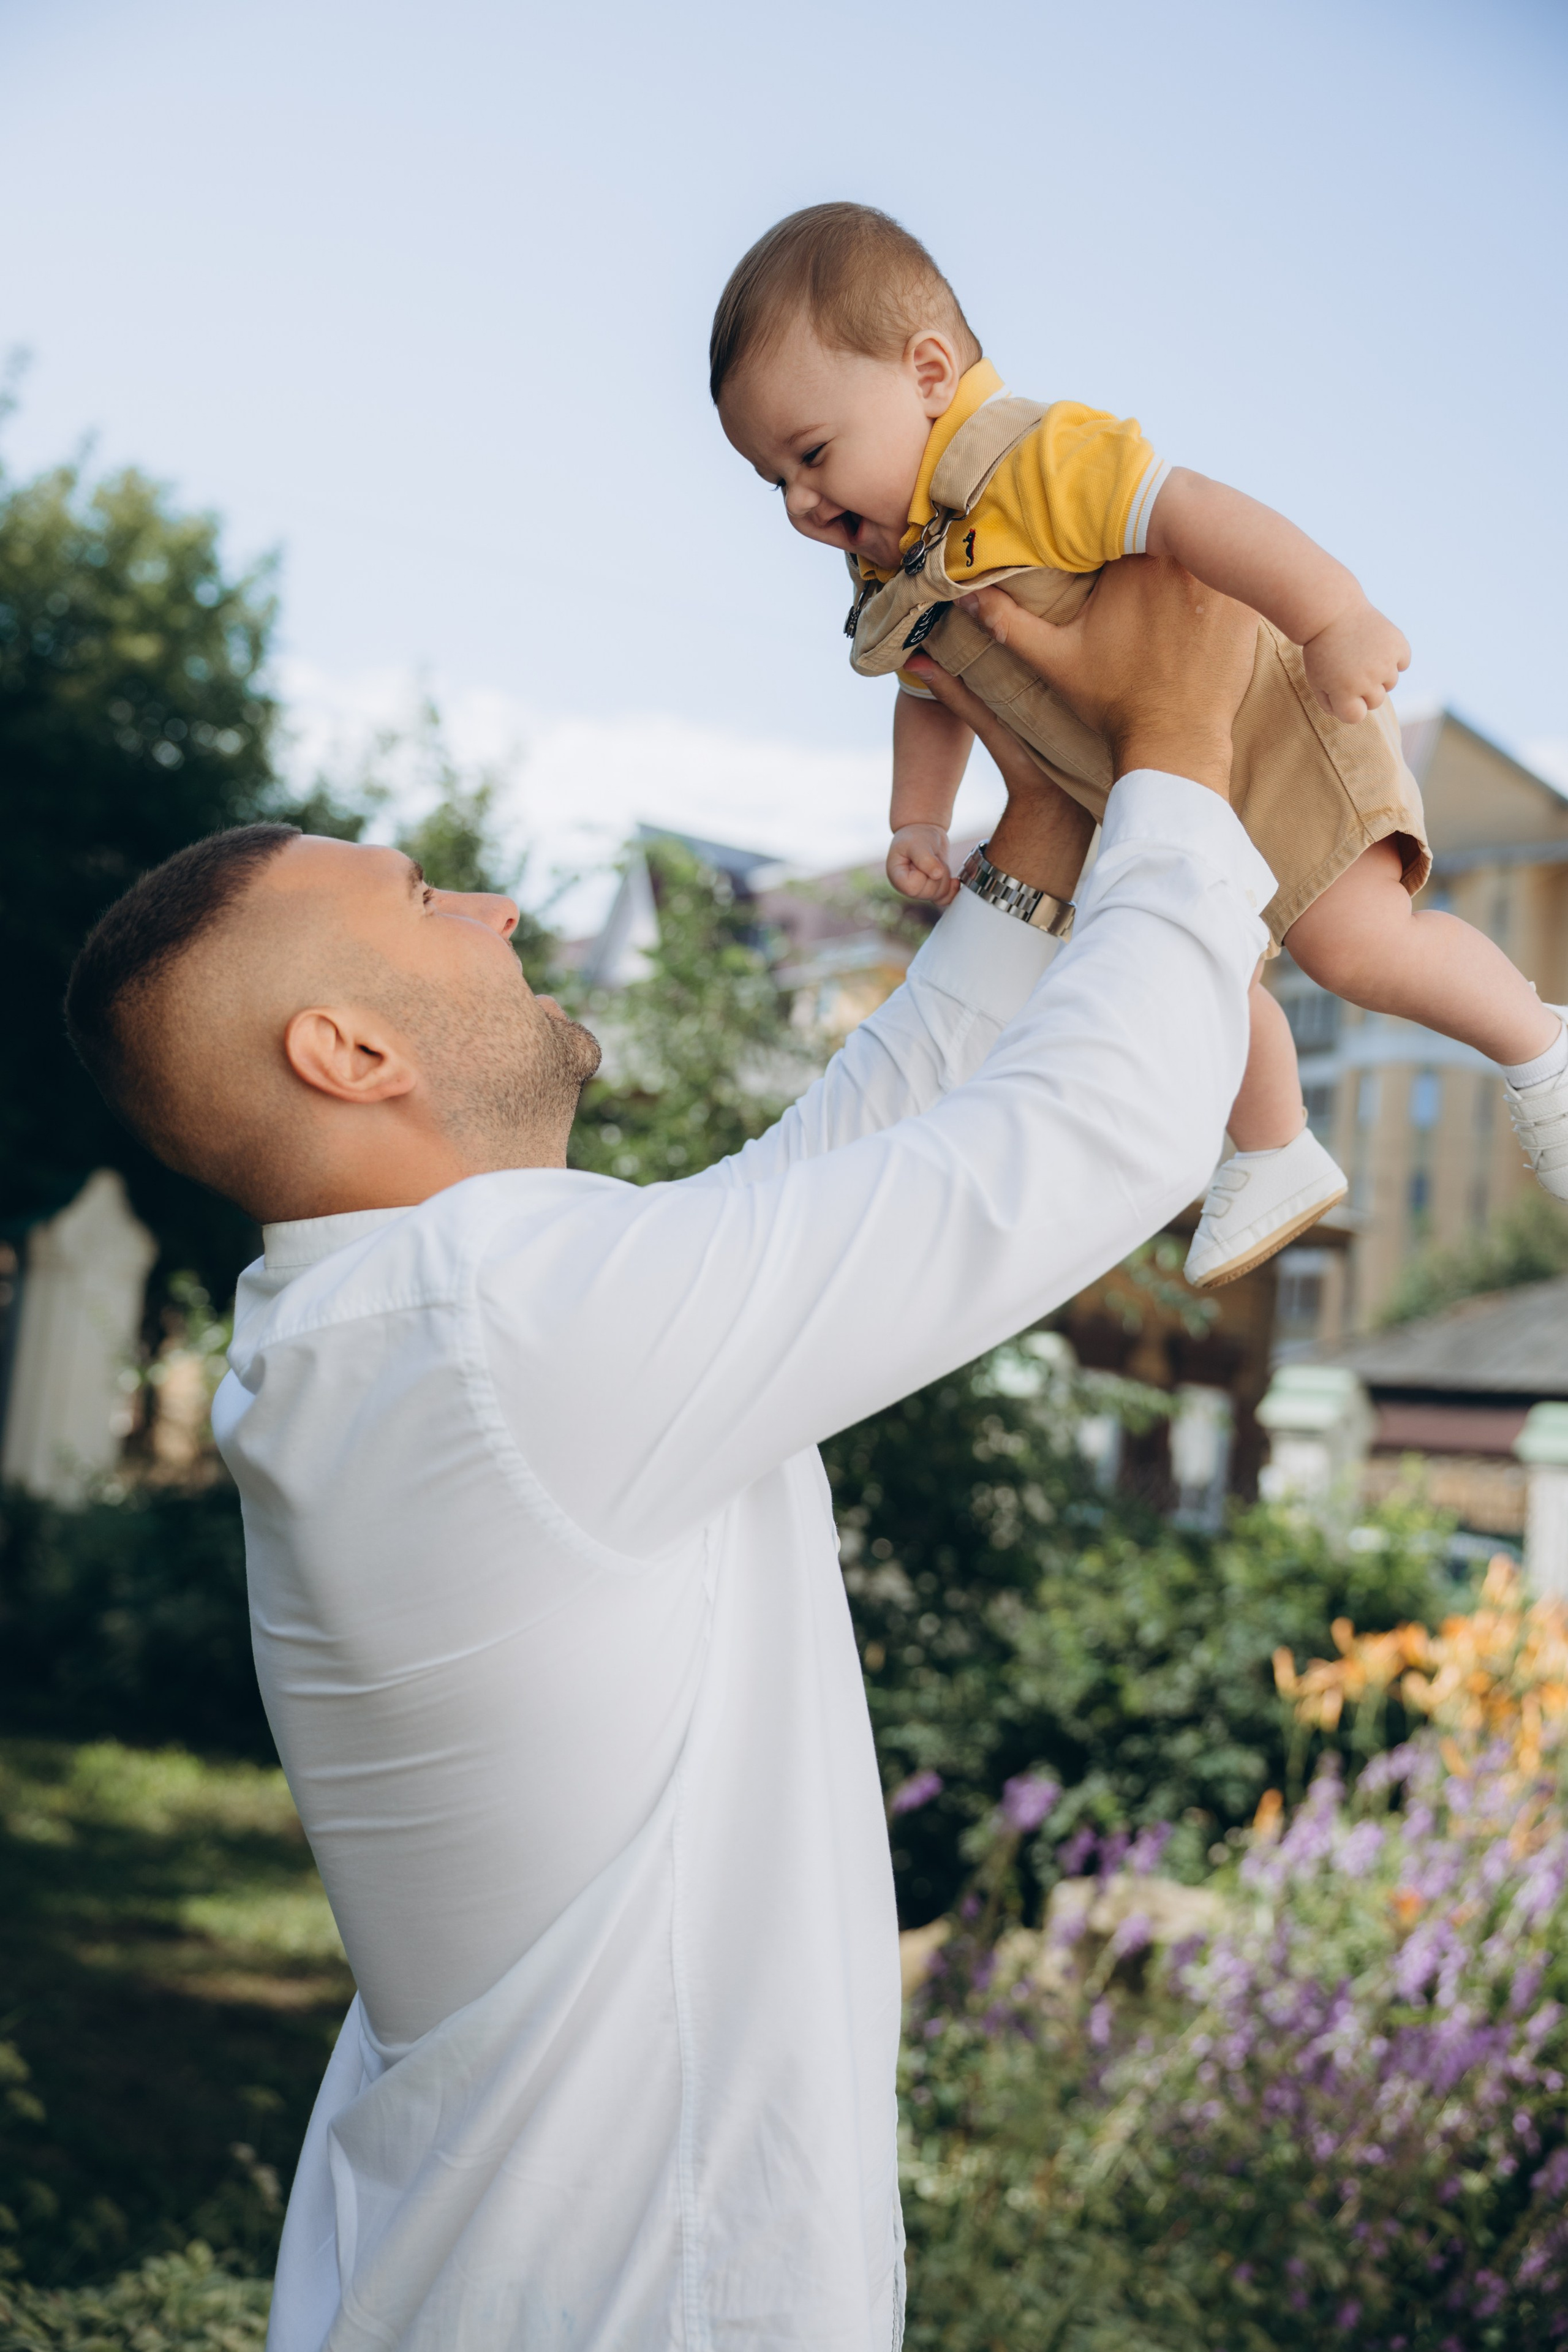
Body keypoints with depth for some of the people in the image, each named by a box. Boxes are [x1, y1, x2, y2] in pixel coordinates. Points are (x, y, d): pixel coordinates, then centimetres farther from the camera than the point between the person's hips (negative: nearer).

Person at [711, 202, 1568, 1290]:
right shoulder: (898, 568, 1)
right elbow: (933, 699, 15)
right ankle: (1277, 1159, 37)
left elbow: (1187, 507, -41)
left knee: (1355, 944, -20)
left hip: (1266, 719, -9)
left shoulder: (1033, 461, -30)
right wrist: (918, 824, 3)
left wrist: (1336, 619, -49)